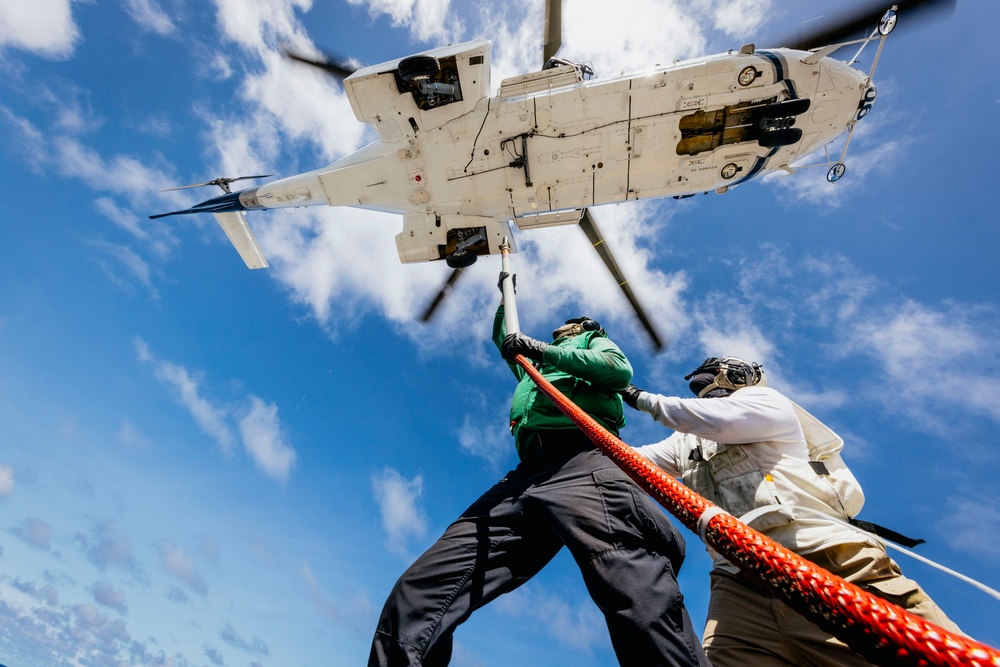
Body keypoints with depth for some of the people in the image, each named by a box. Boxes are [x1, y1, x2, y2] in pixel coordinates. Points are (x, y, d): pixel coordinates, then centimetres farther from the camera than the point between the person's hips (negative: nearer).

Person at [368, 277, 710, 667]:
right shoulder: (534, 364, 45)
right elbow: (502, 338, 65)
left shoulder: (595, 342, 31)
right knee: (414, 596, -11)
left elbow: (620, 370, 6)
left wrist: (543, 350, 5)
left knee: (637, 601, -31)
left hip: (582, 459, -5)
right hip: (525, 475, 6)